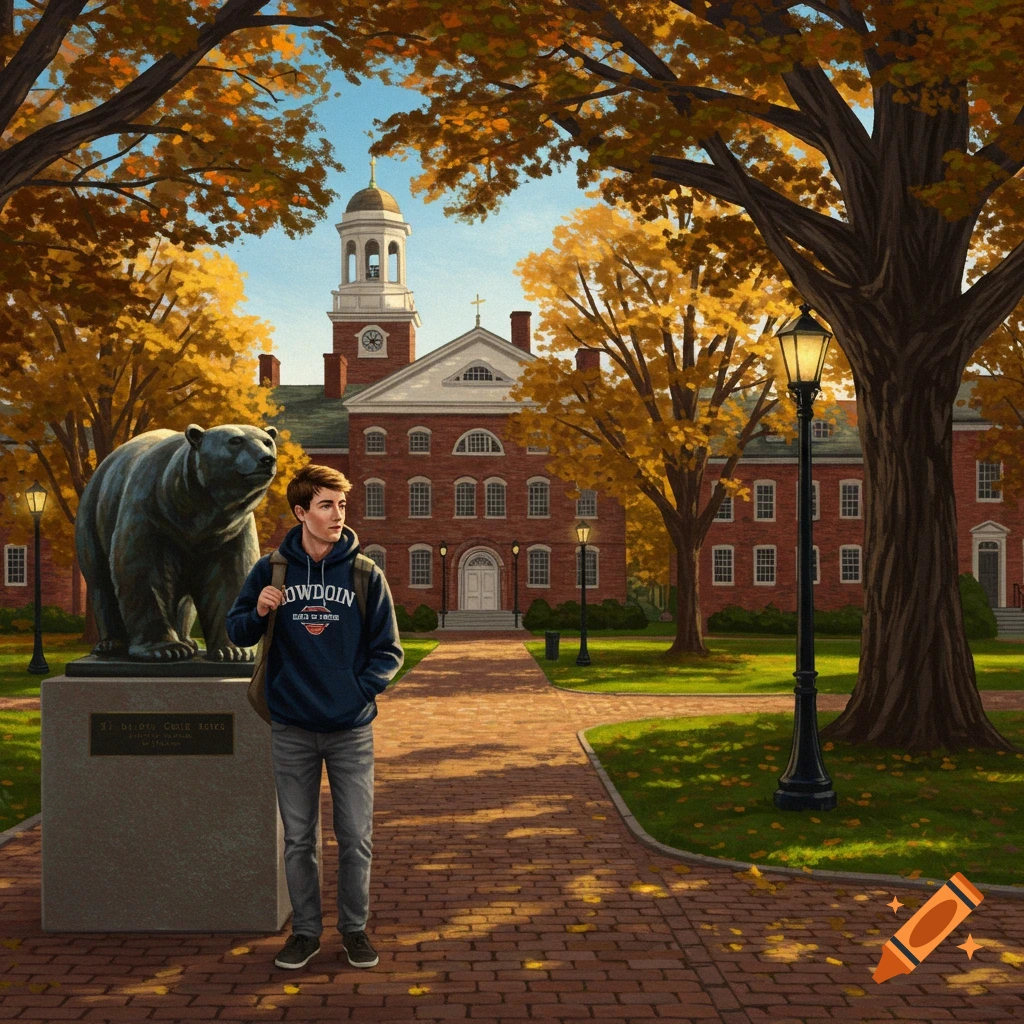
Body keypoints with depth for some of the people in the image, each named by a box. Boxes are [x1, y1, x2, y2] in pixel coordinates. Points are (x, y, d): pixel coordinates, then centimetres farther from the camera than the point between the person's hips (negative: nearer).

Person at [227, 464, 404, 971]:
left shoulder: (365, 574, -2)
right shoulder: (271, 570, 0)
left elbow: (388, 650, 2)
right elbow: (237, 633, 7)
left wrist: (359, 690, -11)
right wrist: (259, 613, -14)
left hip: (351, 730, 0)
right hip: (291, 729, 1)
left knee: (356, 837, 5)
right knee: (298, 838, 10)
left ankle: (355, 928, 21)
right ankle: (305, 930, 23)